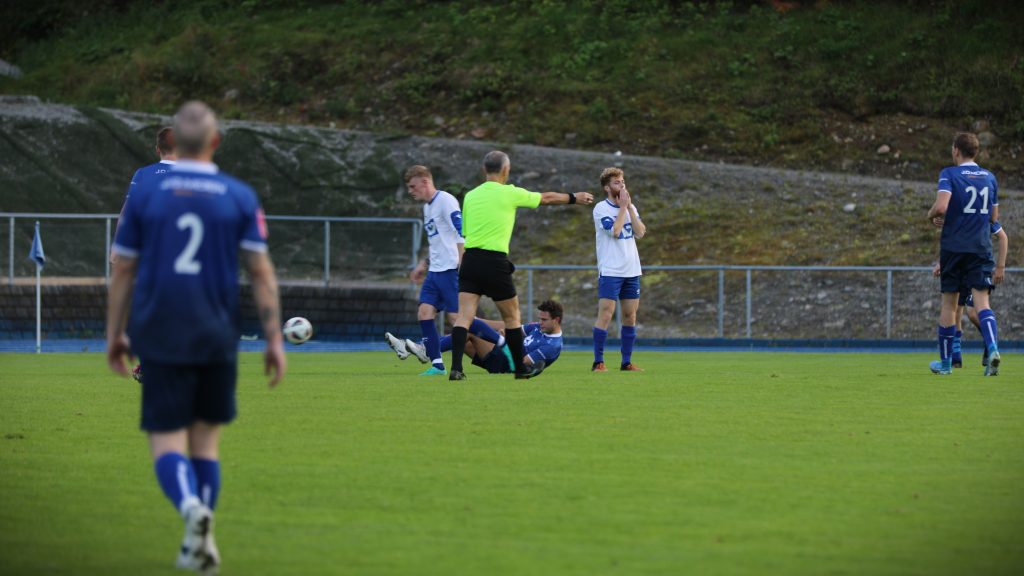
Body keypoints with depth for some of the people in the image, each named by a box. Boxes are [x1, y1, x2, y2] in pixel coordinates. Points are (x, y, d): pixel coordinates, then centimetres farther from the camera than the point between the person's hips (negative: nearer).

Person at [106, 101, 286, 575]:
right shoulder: (241, 198, 0)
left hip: (160, 337, -1)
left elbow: (123, 272, 3)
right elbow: (261, 273, -2)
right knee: (206, 438, 15)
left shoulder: (144, 195, 0)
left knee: (167, 443, -2)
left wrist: (114, 335, 13)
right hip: (218, 338, 1)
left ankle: (191, 506, -31)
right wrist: (274, 340, 2)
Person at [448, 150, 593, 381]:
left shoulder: (470, 196, 9)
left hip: (470, 259, 4)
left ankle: (456, 368, -18)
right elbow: (547, 198, 13)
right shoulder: (509, 193, -2)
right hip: (495, 262, -4)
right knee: (511, 317, 13)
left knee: (464, 317, -3)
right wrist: (575, 197, 30)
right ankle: (521, 368, 25)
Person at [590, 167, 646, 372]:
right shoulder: (601, 208, -6)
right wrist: (623, 206, -12)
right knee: (605, 315, -12)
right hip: (610, 271, -6)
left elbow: (640, 232, -2)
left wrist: (629, 206, -7)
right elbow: (614, 231, -20)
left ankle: (626, 362, 13)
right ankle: (598, 362, -8)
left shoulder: (630, 207, 11)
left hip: (631, 271, 6)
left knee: (630, 316, 6)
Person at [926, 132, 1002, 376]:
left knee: (949, 303, 9)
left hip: (953, 246, -3)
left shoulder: (949, 174, -6)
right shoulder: (989, 178, 10)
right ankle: (993, 349, -29)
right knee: (981, 300, -4)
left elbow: (941, 206, -20)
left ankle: (945, 362, 17)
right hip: (981, 247, 3)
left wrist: (931, 216, 1)